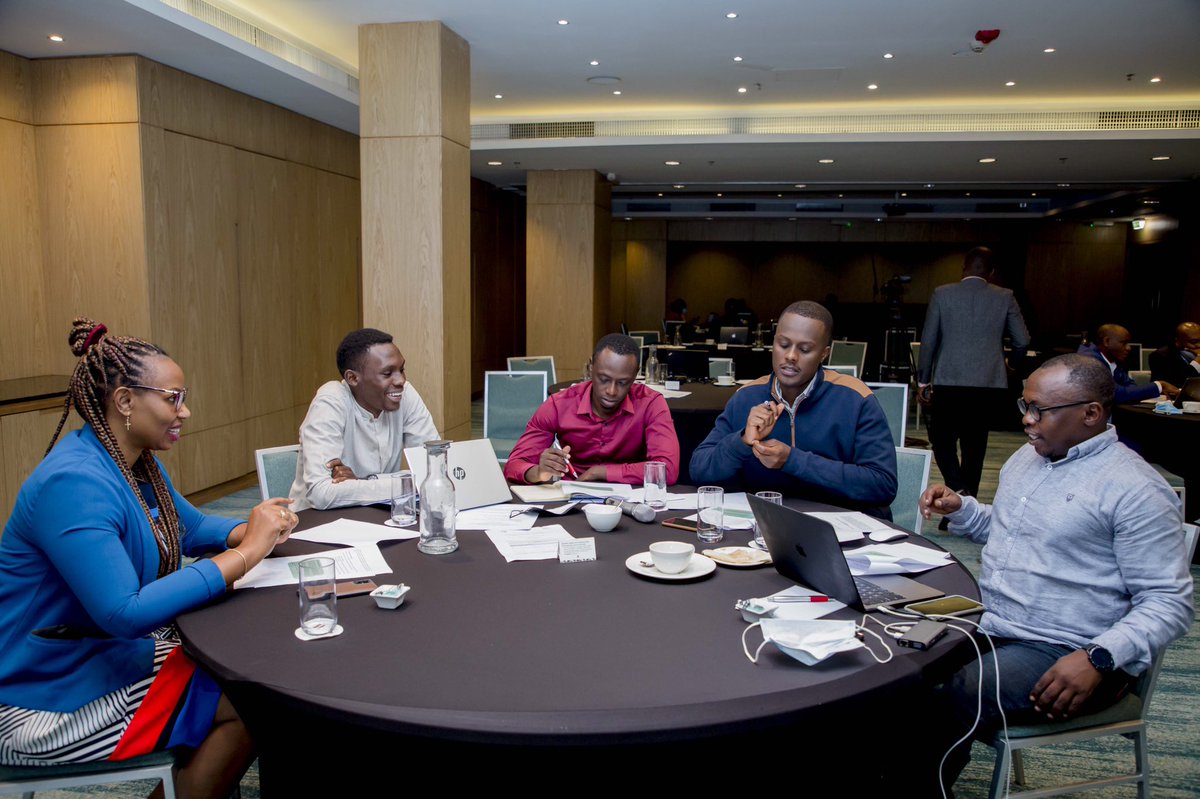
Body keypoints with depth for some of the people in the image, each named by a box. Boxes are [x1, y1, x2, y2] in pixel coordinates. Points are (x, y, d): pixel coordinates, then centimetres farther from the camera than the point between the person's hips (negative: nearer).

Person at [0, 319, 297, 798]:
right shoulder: (74, 483, -28)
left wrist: (249, 531, -9)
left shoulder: (138, 462, 2)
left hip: (119, 651, 9)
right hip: (52, 702, -9)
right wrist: (245, 553, -30)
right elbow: (125, 614, -34)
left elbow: (191, 528, 14)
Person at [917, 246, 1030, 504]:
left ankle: (958, 491, -12)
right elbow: (1023, 341, 3)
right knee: (974, 444, 13)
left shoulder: (942, 293, 0)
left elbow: (928, 340, 0)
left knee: (942, 439, 9)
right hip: (989, 384, 2)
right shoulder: (1005, 297, 3)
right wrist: (1010, 364, 24)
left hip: (949, 381, -2)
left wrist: (923, 380, 9)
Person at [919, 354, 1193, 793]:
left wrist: (1098, 658, -26)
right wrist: (959, 508, 7)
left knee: (940, 706, -29)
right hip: (985, 625, 8)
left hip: (1058, 655, -7)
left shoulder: (1135, 490, -13)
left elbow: (1169, 602, -12)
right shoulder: (1028, 456, 12)